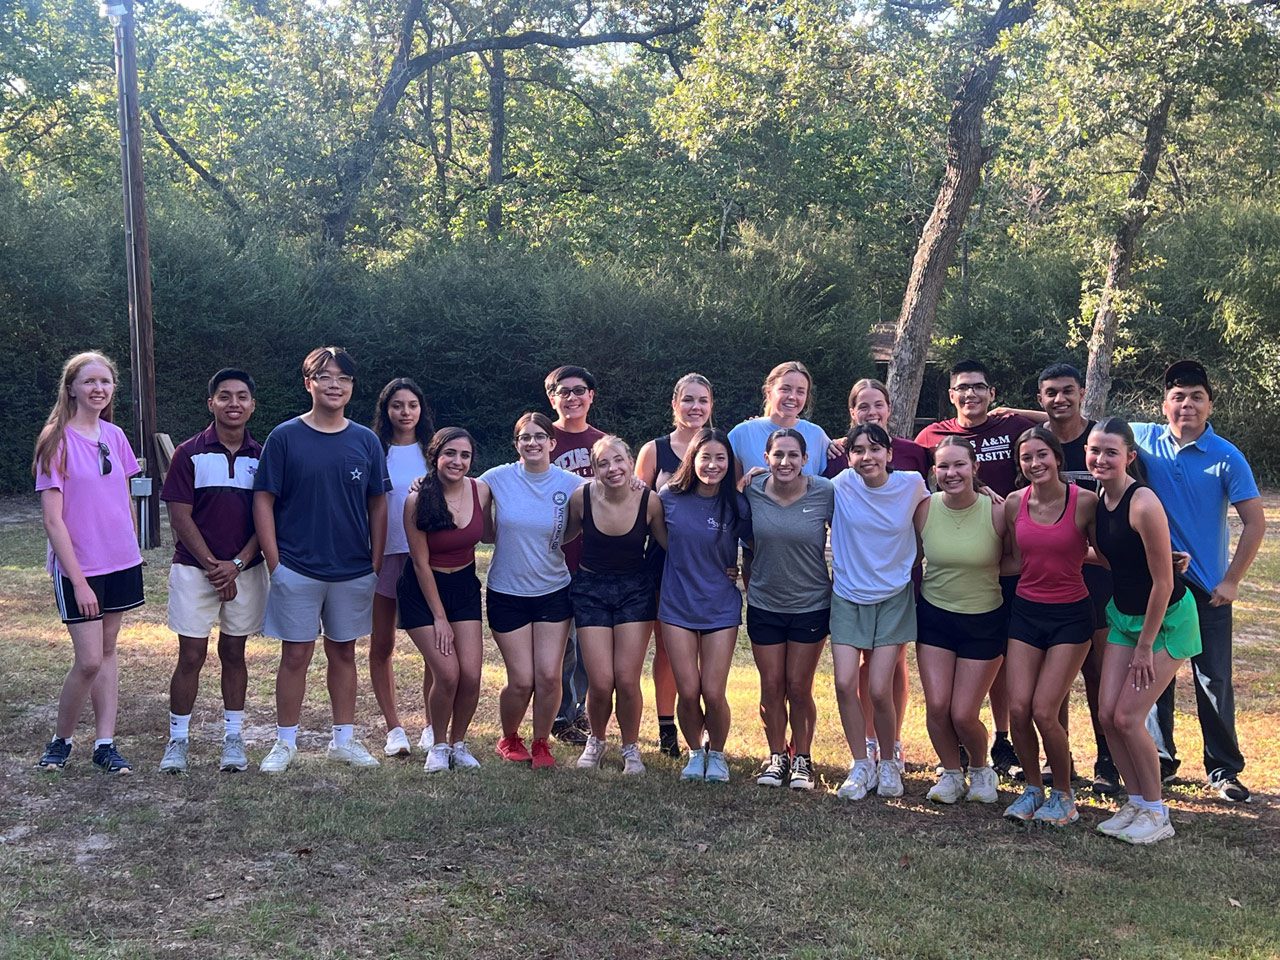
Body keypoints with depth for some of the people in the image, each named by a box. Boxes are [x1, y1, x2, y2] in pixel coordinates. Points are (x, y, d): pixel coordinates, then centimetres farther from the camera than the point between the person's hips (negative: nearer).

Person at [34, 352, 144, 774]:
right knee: (89, 660, -4)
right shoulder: (57, 440, -11)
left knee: (107, 651, 10)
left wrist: (134, 552, 13)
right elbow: (52, 519, -13)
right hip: (79, 569, -5)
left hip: (121, 564, 5)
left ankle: (105, 744, 16)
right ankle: (60, 741, 17)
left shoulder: (114, 436, 5)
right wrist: (78, 580, -16)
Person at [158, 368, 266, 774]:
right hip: (194, 569, -2)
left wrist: (237, 565, -10)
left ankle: (233, 737, 18)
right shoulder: (189, 454, -3)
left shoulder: (262, 457, 3)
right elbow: (180, 517, -6)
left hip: (246, 570, 2)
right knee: (191, 655, 1)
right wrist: (212, 566, -11)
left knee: (234, 653, 10)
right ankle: (177, 740, 12)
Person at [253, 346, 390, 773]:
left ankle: (344, 740, 23)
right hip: (297, 570, -2)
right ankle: (285, 743, 17)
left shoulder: (366, 441, 4)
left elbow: (377, 505, 7)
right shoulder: (285, 437, -4)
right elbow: (263, 500, -4)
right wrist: (274, 563, -8)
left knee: (343, 652, 12)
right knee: (296, 655, 3)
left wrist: (375, 563, 3)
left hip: (354, 572, 3)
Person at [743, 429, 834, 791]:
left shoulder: (825, 492, -13)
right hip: (764, 603, 2)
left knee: (799, 686, 4)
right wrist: (748, 582, 8)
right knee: (771, 686, 8)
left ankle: (802, 758, 23)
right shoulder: (752, 492, -8)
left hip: (811, 604, -1)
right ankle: (776, 756, 25)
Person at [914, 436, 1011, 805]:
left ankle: (981, 769, 29)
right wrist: (909, 603, 4)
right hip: (935, 617, 2)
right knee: (936, 706, -5)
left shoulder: (996, 512, -16)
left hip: (984, 622, -2)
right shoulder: (925, 509, -9)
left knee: (963, 715, -2)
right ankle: (951, 772, 22)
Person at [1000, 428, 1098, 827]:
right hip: (1026, 612, 4)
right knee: (1018, 708, -4)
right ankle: (1032, 789, 19)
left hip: (1070, 615, -3)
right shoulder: (1014, 503, -1)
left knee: (1044, 711, -9)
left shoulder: (1085, 501, -12)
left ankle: (1063, 795, 15)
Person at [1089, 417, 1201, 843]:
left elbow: (1163, 582, -22)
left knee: (1128, 717, -9)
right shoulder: (1097, 498, -2)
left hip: (1167, 618, -7)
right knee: (1108, 713, 1)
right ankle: (1136, 803, 18)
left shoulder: (1143, 504, -25)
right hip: (1123, 615, 7)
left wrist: (1145, 646, -16)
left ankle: (1156, 814, 9)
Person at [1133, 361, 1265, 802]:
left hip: (1208, 588, -2)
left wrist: (1231, 581, -10)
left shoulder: (1226, 457, -10)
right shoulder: (1144, 438, -2)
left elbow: (1255, 522, -8)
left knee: (1214, 680, 3)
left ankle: (1224, 769, 17)